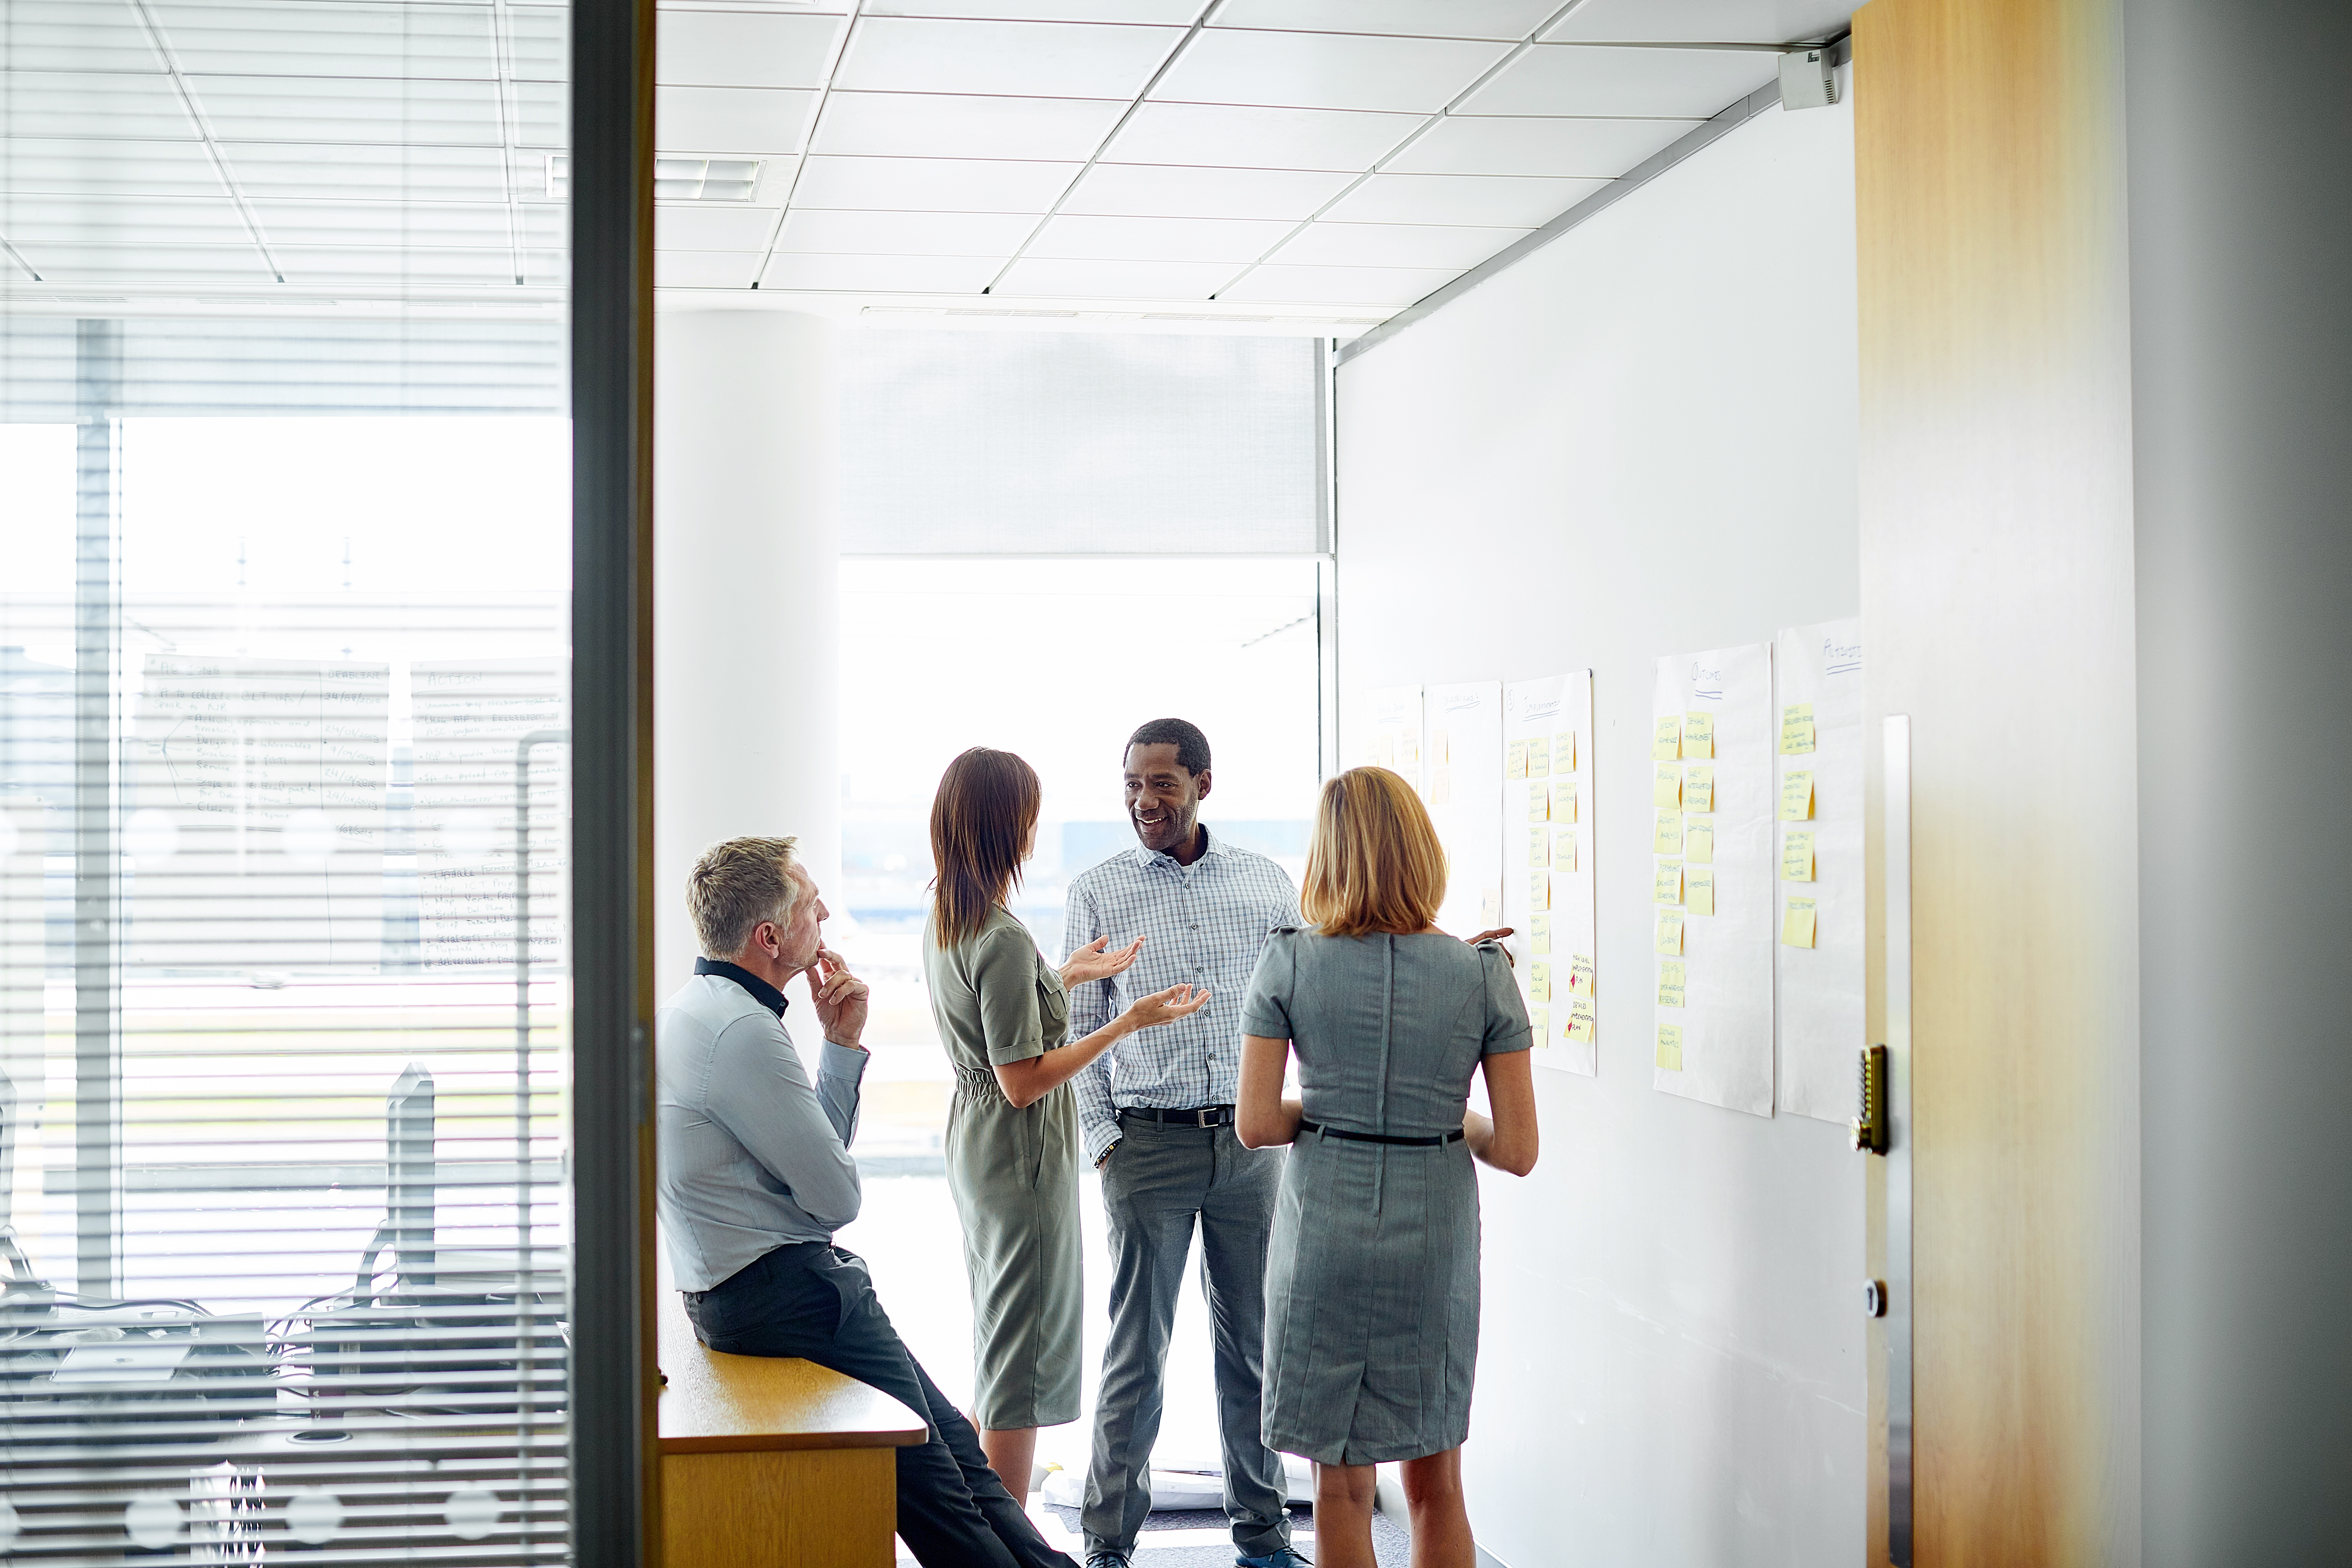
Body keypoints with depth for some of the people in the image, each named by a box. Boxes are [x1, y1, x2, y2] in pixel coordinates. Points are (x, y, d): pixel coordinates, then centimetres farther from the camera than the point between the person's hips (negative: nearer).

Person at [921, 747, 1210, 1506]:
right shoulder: (1004, 940, -24)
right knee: (1025, 1356, 0)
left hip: (974, 1147, 10)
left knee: (997, 1344, 19)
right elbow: (1024, 1082, -23)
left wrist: (1070, 975, 19)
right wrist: (1128, 1023, -19)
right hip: (1021, 1155, -10)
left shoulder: (942, 922, 5)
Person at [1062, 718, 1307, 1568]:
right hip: (1149, 1145, -2)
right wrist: (1101, 1138, -3)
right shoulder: (1098, 891, 1)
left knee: (1253, 1342, 9)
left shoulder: (1265, 882, 5)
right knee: (1138, 1347, 1)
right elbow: (1077, 1027, 3)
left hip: (1251, 1142, 2)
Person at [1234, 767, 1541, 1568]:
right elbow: (1517, 1150, -7)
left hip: (1324, 1231, -1)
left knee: (1342, 1485, 10)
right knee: (1436, 1486, 15)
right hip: (1435, 1235, 1)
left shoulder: (1288, 964, -7)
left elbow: (1256, 1125, -8)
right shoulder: (1483, 975, -6)